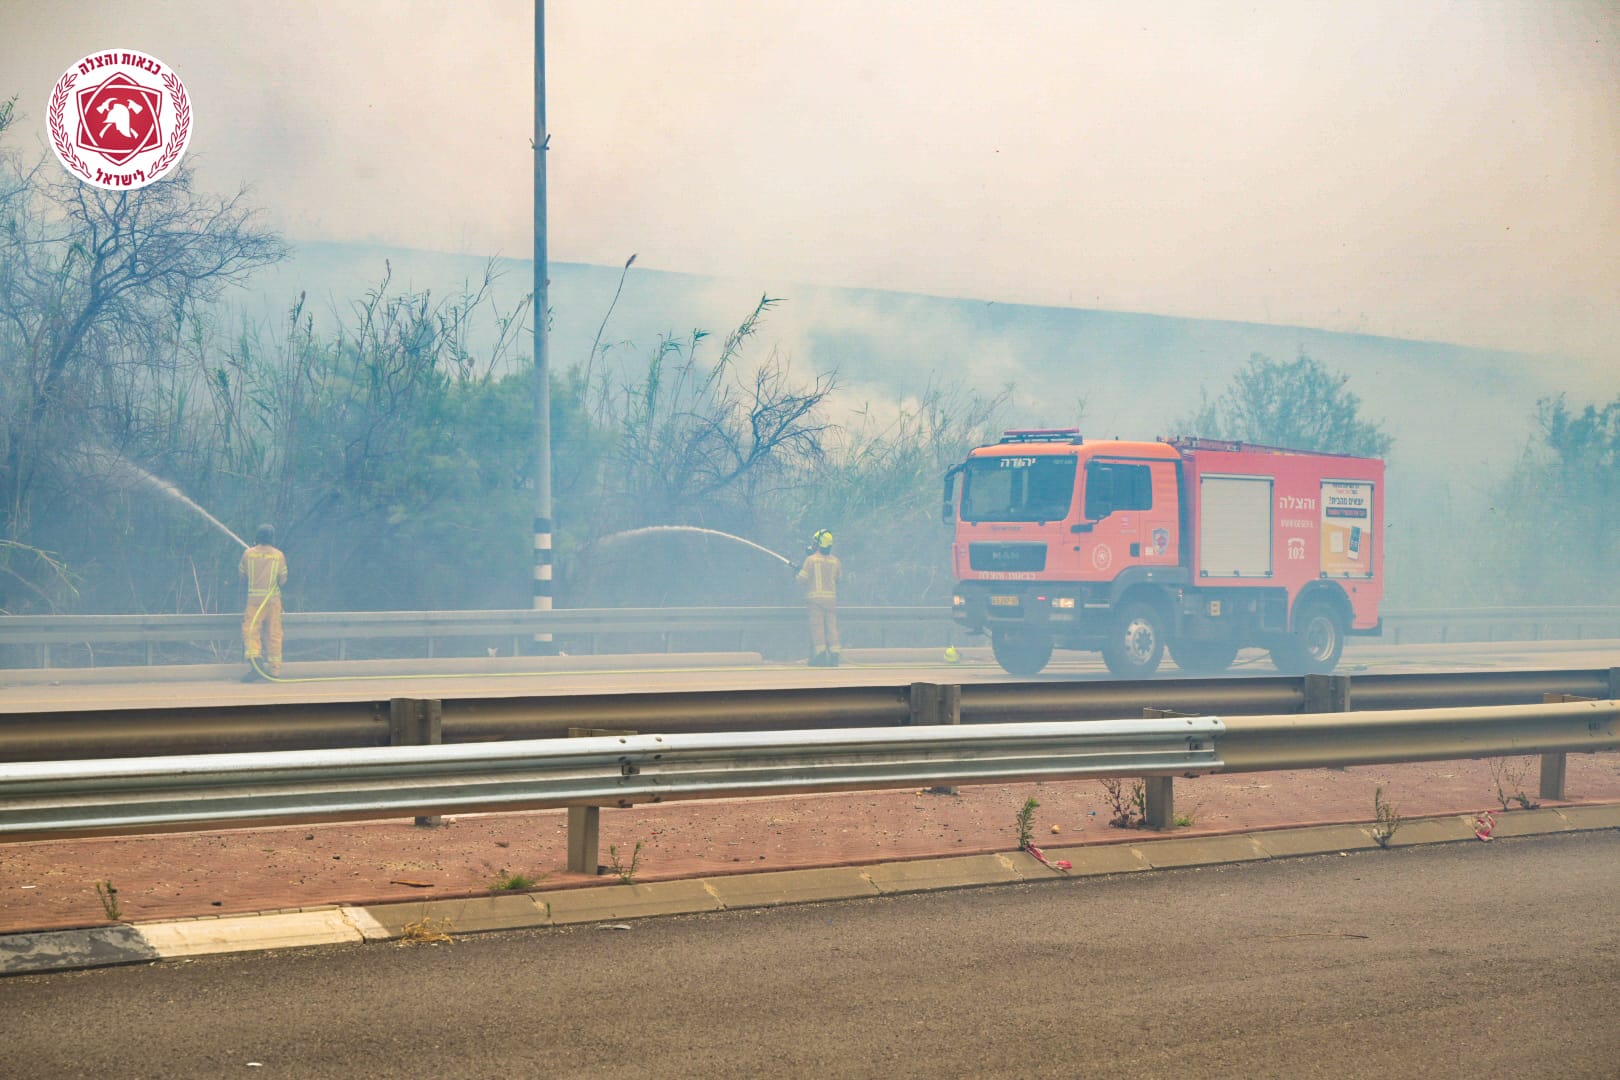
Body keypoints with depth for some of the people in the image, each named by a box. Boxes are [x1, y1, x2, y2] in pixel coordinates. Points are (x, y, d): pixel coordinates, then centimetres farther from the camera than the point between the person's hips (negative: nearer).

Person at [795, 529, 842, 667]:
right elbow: (840, 579, 10)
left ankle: (821, 654, -8)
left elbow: (803, 578, -4)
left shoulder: (811, 559, -6)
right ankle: (834, 655, 1)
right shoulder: (835, 561, 6)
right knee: (831, 626, 6)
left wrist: (796, 576, 16)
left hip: (816, 597, -4)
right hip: (831, 597, 4)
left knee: (817, 626, -2)